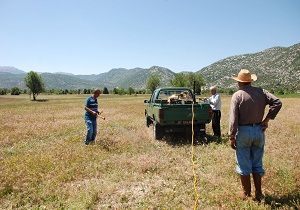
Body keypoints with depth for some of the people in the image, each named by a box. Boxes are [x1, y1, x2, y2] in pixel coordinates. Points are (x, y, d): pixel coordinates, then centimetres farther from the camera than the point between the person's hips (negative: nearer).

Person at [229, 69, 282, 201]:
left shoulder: (237, 95, -11)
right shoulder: (261, 92, 2)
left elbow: (233, 119, -14)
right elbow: (277, 103, -6)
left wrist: (232, 137, -9)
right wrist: (267, 119, 0)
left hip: (243, 132, -4)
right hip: (259, 131, 4)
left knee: (244, 165, 9)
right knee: (257, 164, 17)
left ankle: (246, 194, 21)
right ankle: (259, 194, 25)